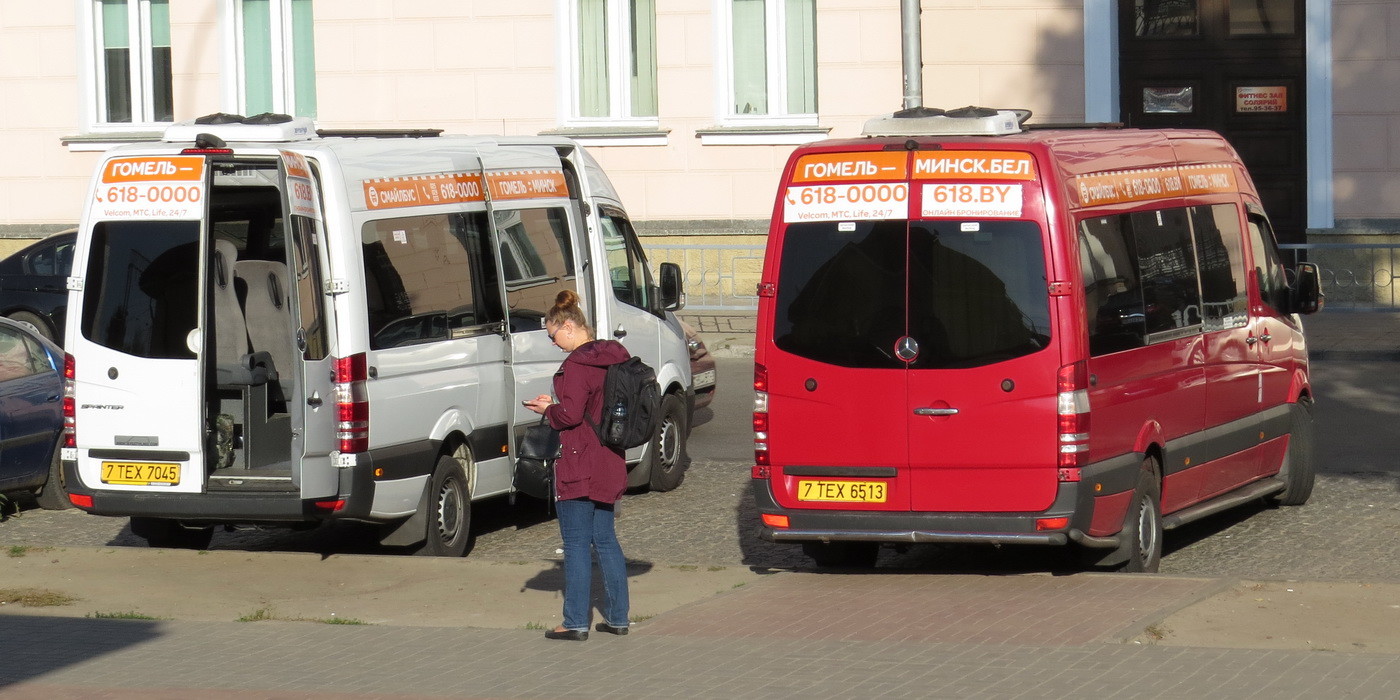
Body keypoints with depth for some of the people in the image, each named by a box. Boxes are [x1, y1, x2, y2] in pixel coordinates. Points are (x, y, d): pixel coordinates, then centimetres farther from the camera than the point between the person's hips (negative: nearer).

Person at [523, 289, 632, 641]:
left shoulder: (577, 364, -18)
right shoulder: (612, 357, 9)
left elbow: (570, 414, -22)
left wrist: (548, 409, -2)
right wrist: (556, 404, 14)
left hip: (578, 467, -8)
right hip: (609, 464, 8)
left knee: (576, 544, -2)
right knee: (605, 539, 15)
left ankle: (576, 622, 0)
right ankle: (617, 616, 17)